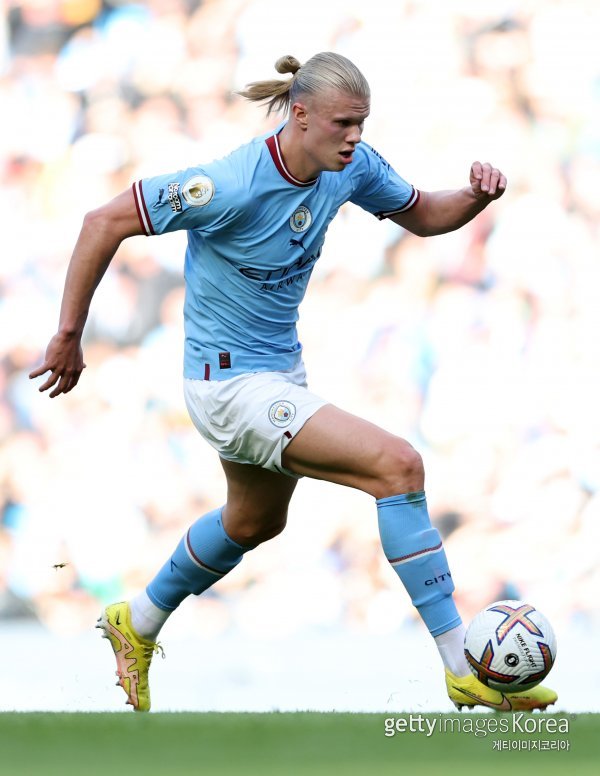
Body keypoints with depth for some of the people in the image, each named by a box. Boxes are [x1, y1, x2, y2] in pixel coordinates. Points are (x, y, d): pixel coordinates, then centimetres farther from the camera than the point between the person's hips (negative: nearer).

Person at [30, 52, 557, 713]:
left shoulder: (351, 166, -7)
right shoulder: (233, 186, -28)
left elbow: (423, 217, 10)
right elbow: (105, 223, -20)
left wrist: (476, 197, -12)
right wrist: (68, 335, -15)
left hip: (279, 370, 10)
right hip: (230, 382, -10)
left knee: (256, 521, 31)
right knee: (398, 464, -22)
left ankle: (138, 624, 54)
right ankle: (466, 669, -19)